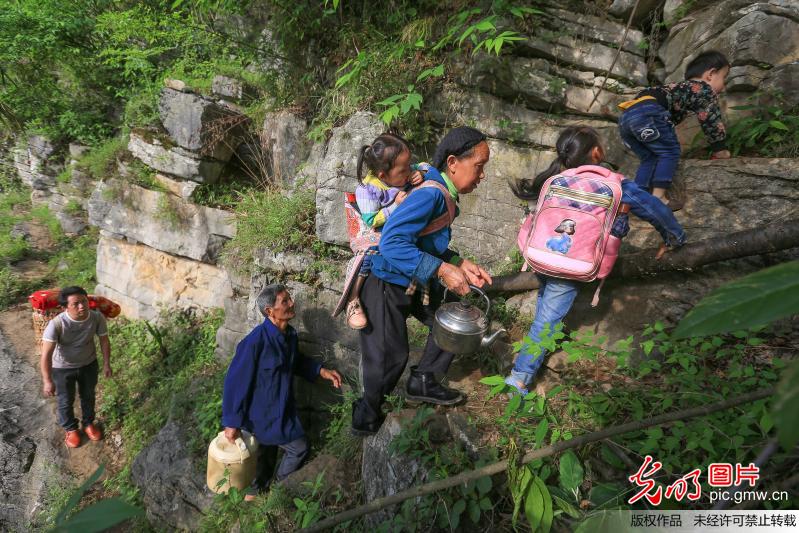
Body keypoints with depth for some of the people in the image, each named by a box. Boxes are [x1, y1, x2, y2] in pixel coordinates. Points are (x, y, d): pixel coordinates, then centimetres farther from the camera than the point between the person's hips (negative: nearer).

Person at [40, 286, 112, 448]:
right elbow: (46, 354, -27)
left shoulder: (97, 317, -24)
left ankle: (88, 423, 50)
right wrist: (48, 381, -26)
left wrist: (107, 364, -2)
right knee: (66, 401, 18)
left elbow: (104, 340, -7)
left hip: (89, 364, 2)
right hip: (63, 368, -2)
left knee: (88, 396, 23)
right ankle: (70, 428, 46)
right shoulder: (56, 324, -33)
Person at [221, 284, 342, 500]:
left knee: (267, 451, 24)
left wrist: (321, 371, 0)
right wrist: (232, 423, -19)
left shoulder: (289, 334, -6)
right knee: (298, 447, 4)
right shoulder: (255, 342, -31)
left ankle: (254, 492, 48)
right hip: (263, 413, -7)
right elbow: (235, 382, -24)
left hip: (282, 407, 7)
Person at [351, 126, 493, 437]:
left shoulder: (446, 196, 3)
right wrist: (441, 270, -31)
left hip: (417, 285, 9)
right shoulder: (430, 194, -26)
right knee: (389, 359, 0)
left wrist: (461, 265, 1)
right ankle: (366, 417, 28)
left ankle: (422, 383, 33)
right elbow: (391, 242, -34)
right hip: (388, 288, -9)